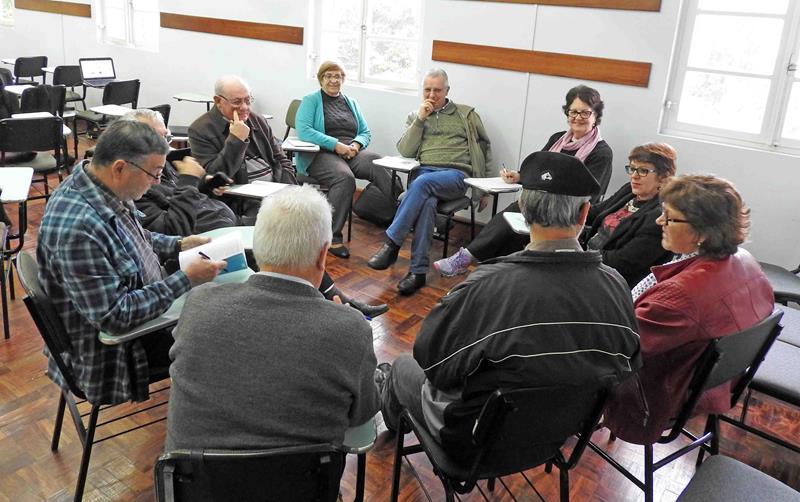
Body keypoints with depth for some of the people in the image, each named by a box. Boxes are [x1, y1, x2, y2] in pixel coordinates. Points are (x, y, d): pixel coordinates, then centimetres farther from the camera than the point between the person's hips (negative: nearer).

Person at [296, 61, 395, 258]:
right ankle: (332, 237, -30)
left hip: (352, 153, 5)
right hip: (320, 154, -4)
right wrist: (335, 144, -16)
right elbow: (303, 130, -8)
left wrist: (356, 144, -5)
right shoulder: (311, 100, 8)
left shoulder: (351, 102, 25)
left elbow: (366, 132, 20)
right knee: (345, 177, -37)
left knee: (381, 166, -28)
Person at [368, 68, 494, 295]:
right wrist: (420, 119, 0)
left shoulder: (466, 115, 18)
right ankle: (418, 271, -36)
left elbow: (484, 150, 19)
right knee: (427, 201, -35)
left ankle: (392, 243, -34)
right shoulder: (415, 116, 22)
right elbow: (404, 151, 8)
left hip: (455, 175, -1)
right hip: (422, 172, 1)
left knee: (423, 182, -36)